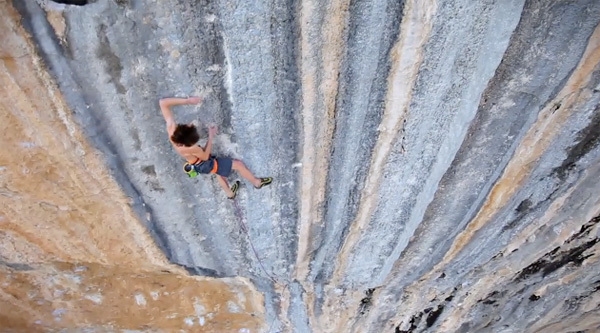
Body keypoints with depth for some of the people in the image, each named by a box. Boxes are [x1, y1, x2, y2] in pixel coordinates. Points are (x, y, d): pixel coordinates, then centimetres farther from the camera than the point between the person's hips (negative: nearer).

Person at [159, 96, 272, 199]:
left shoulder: (171, 127, -31)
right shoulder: (191, 149, -44)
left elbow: (163, 102, -25)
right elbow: (205, 156, -21)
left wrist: (187, 101, -32)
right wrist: (211, 136, -17)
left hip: (197, 164, 8)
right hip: (204, 165, -8)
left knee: (219, 173, 34)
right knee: (238, 164, 5)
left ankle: (230, 193, 59)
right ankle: (257, 182, 29)